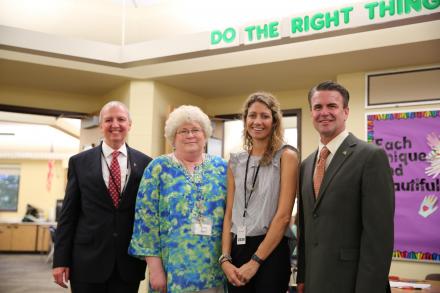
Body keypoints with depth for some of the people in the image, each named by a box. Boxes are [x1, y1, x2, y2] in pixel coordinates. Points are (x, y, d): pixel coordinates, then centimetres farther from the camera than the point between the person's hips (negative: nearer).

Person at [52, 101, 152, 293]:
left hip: (129, 262, 1)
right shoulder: (79, 162, 3)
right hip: (87, 260, 0)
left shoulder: (144, 163, 3)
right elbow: (68, 213, 2)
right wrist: (60, 260, -2)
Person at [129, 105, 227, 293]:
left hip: (215, 268, 2)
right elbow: (146, 217, -4)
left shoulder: (221, 167, 6)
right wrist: (154, 267, -9)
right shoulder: (159, 167, 0)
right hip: (173, 268, -2)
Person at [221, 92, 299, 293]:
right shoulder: (236, 161, 9)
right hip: (237, 250, 5)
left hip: (271, 251, -4)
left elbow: (283, 215, -11)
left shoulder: (286, 156, -5)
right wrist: (225, 259, -4)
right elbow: (229, 213, 8)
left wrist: (255, 261, -12)